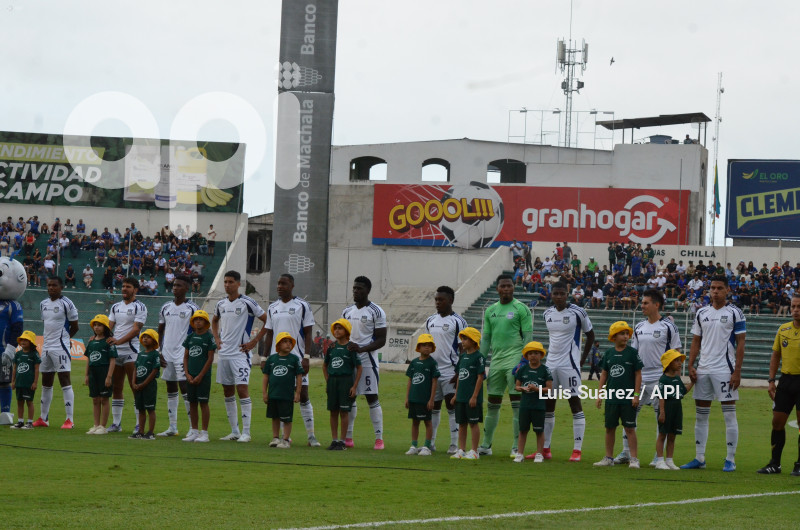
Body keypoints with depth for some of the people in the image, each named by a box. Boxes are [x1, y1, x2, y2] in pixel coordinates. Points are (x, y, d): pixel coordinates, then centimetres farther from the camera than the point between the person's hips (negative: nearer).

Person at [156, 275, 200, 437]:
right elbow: (160, 331, 18)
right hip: (167, 354, 6)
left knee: (185, 388, -11)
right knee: (171, 390, 9)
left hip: (183, 354, -6)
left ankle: (194, 426, -7)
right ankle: (172, 428, 14)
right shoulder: (166, 308, 11)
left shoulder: (192, 308, -5)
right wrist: (159, 353, 9)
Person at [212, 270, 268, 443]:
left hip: (240, 353, -7)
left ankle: (246, 433, -10)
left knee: (242, 389, -12)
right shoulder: (221, 304, 11)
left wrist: (254, 342, -8)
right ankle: (234, 431, 16)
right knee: (228, 392, 9)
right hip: (223, 354, 7)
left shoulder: (247, 303, -8)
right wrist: (217, 338, 15)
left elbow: (267, 321, -5)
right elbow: (215, 321, 32)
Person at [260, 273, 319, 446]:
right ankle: (285, 435, 11)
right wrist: (264, 357, 11)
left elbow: (308, 334, -3)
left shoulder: (302, 306, -2)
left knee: (303, 396, -5)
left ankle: (311, 435, -1)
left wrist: (306, 357, -12)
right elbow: (269, 334, 17)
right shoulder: (272, 308, 12)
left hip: (297, 358, -4)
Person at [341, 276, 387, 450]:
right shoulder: (347, 311, 14)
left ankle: (379, 438, -4)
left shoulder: (376, 312, -4)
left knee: (372, 397, -6)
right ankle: (348, 437, 10)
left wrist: (361, 349, -19)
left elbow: (381, 340, -7)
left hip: (367, 360, -5)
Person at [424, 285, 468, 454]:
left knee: (452, 406, -5)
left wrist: (459, 372, -13)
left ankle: (455, 444, -2)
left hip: (450, 371, -6)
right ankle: (430, 442, 16)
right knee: (433, 406, 10)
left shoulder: (458, 321, -5)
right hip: (431, 369, 6)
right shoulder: (430, 320, 13)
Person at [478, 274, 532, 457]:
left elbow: (527, 337, -5)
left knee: (516, 403, -6)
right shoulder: (490, 311, 15)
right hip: (496, 359, 6)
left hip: (514, 359, -6)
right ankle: (486, 445, 18)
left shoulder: (521, 309, -2)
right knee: (492, 403, 10)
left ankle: (517, 447, -4)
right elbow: (486, 339, 18)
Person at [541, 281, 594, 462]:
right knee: (547, 404, 7)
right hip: (551, 364, 6)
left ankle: (577, 450, -5)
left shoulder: (577, 313, -8)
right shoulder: (547, 314, 9)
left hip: (569, 365, -6)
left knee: (575, 403, -5)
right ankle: (545, 449, 14)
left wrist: (582, 359, 0)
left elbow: (590, 335, 2)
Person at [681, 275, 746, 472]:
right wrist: (690, 366, 4)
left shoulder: (734, 313, -3)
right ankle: (699, 458, 13)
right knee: (701, 415, 7)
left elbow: (740, 344, -5)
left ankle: (730, 460, 1)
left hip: (725, 371, -5)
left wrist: (737, 371, -11)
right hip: (703, 370, 5)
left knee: (729, 415, -4)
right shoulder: (702, 313, 11)